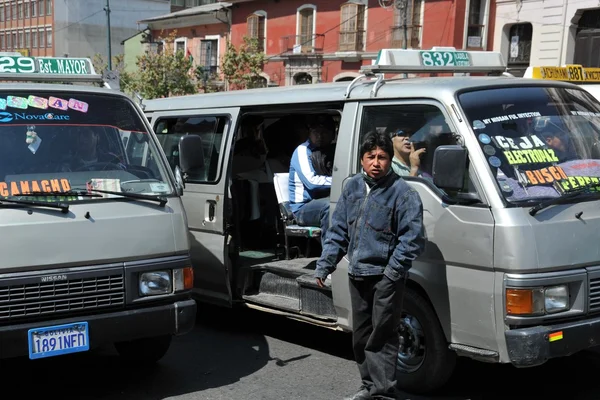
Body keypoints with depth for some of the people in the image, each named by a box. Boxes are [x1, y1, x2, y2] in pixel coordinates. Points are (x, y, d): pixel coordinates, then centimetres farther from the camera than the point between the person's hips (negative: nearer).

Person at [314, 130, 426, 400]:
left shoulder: (402, 193, -10)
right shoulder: (352, 187, 8)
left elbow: (413, 238, -13)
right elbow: (338, 230, 12)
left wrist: (393, 271, -18)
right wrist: (324, 265, 7)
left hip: (385, 278, -6)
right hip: (357, 275, 6)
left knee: (382, 336, -4)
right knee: (360, 336, 15)